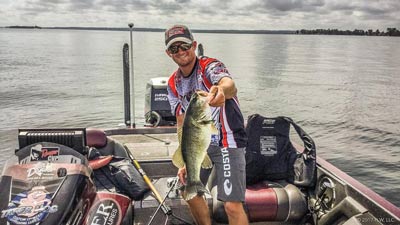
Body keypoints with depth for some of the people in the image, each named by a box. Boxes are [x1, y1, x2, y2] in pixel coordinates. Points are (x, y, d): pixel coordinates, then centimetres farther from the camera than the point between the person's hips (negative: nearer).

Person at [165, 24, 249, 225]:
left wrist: (221, 90, -67)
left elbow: (230, 85, -42)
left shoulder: (210, 66, -18)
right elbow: (182, 124, 6)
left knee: (232, 205, -13)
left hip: (227, 142, -7)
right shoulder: (173, 84, 3)